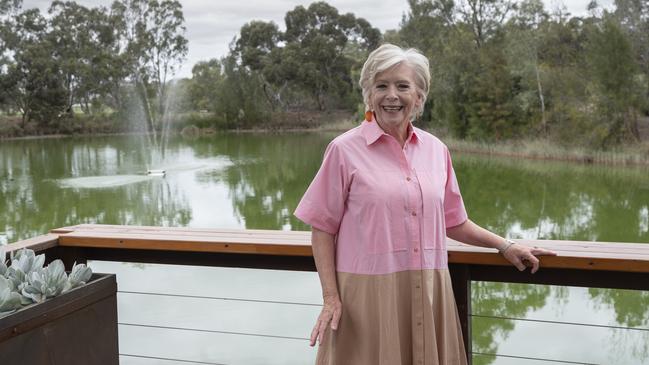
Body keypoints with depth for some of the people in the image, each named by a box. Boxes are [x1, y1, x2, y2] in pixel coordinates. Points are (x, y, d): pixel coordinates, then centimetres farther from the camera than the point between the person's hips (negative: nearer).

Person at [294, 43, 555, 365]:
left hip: (427, 293, 4)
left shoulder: (436, 150, 5)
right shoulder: (345, 150, -7)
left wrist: (505, 245, 13)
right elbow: (323, 230, -4)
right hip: (370, 293, -4)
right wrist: (330, 298, -10)